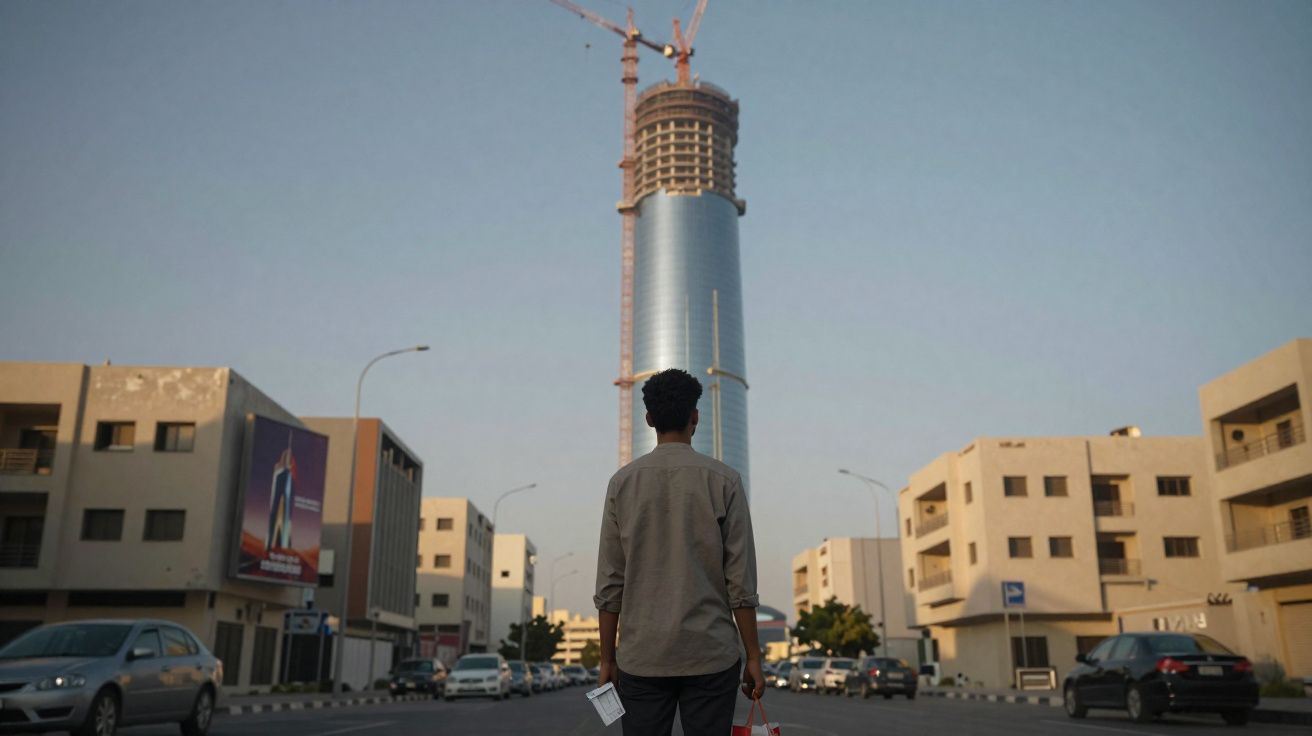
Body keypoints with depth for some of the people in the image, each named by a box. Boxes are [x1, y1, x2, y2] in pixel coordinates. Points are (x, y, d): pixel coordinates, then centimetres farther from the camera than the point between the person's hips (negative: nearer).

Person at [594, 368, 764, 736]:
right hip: (711, 654, -1)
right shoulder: (723, 480, -2)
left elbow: (609, 583, 2)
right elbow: (741, 581, -4)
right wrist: (753, 656, 5)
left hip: (641, 658, 1)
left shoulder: (623, 482, 2)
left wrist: (608, 658, 10)